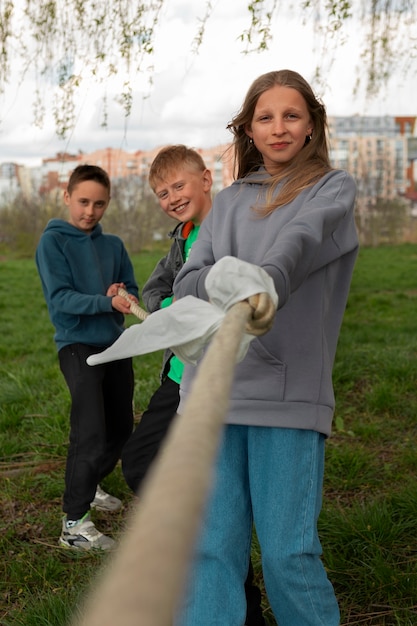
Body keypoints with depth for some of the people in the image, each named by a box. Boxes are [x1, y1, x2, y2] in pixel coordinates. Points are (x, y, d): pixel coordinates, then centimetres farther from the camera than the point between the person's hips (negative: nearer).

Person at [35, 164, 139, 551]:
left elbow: (133, 291, 8)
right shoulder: (53, 241, -5)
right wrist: (107, 302, -27)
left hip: (116, 344, 6)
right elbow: (60, 298, -14)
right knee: (90, 432, -15)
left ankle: (89, 485, 38)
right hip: (77, 345, -6)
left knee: (120, 428, 13)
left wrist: (124, 296, -15)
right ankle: (74, 522, -5)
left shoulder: (113, 245, 10)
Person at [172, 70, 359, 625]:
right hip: (212, 386, 4)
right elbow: (185, 283, 9)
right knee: (210, 545, 4)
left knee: (288, 552, -2)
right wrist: (229, 280, -13)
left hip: (288, 390, -3)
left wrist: (266, 285, -38)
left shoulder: (334, 188, 7)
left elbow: (301, 241, -17)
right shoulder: (229, 201, 19)